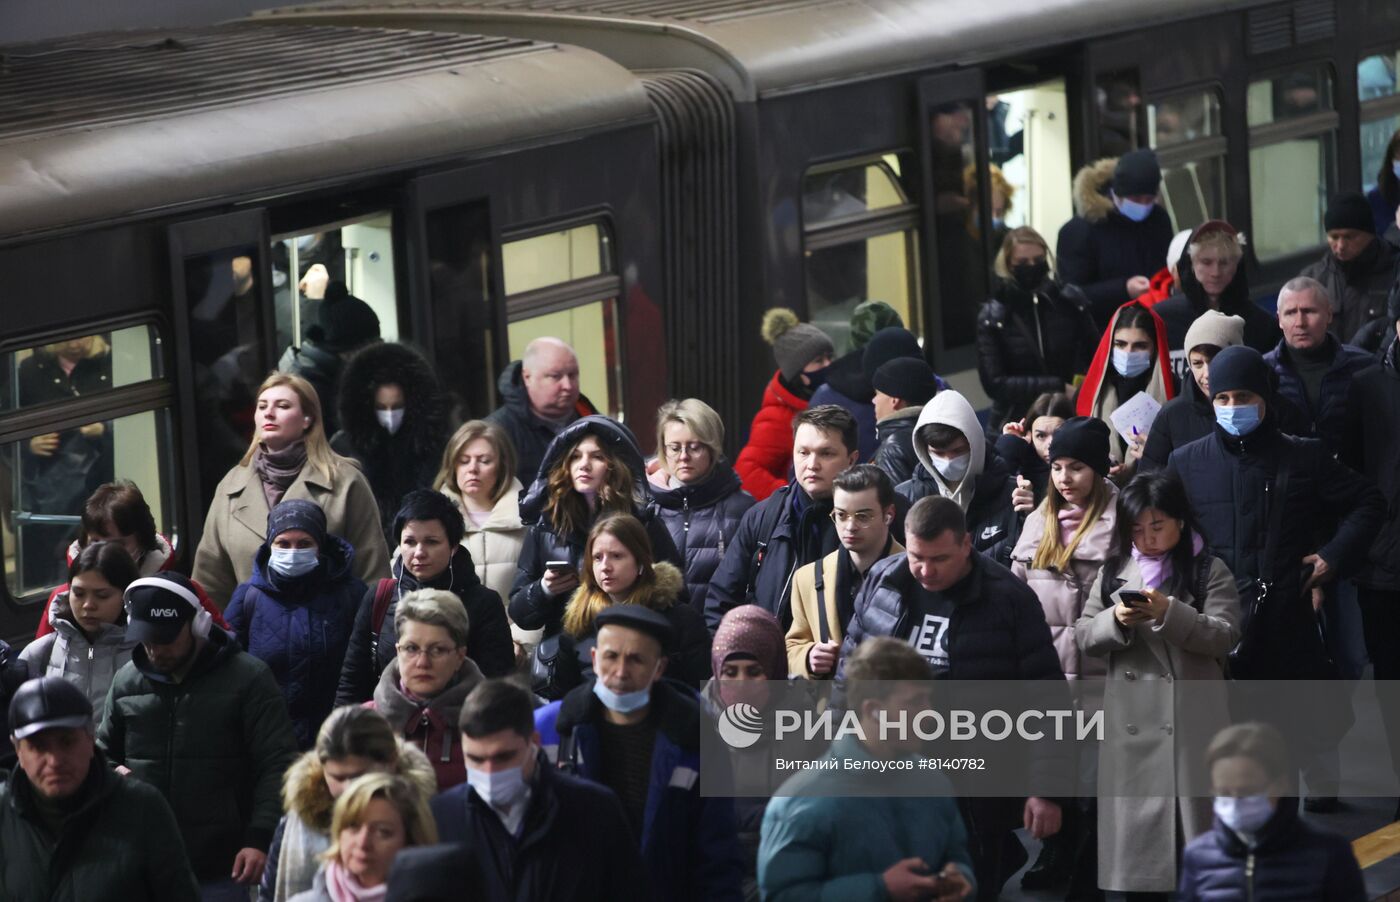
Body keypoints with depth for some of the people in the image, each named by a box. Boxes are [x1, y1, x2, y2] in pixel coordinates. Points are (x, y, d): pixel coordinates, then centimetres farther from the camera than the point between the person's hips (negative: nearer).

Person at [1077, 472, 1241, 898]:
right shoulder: (1113, 573, 12)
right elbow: (1084, 637, 9)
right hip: (1130, 722, 3)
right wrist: (1116, 620, -12)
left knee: (1192, 814, -1)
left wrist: (1170, 613, -20)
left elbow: (1224, 637, -8)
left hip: (1191, 721, -3)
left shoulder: (1210, 572, 2)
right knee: (1134, 823, 4)